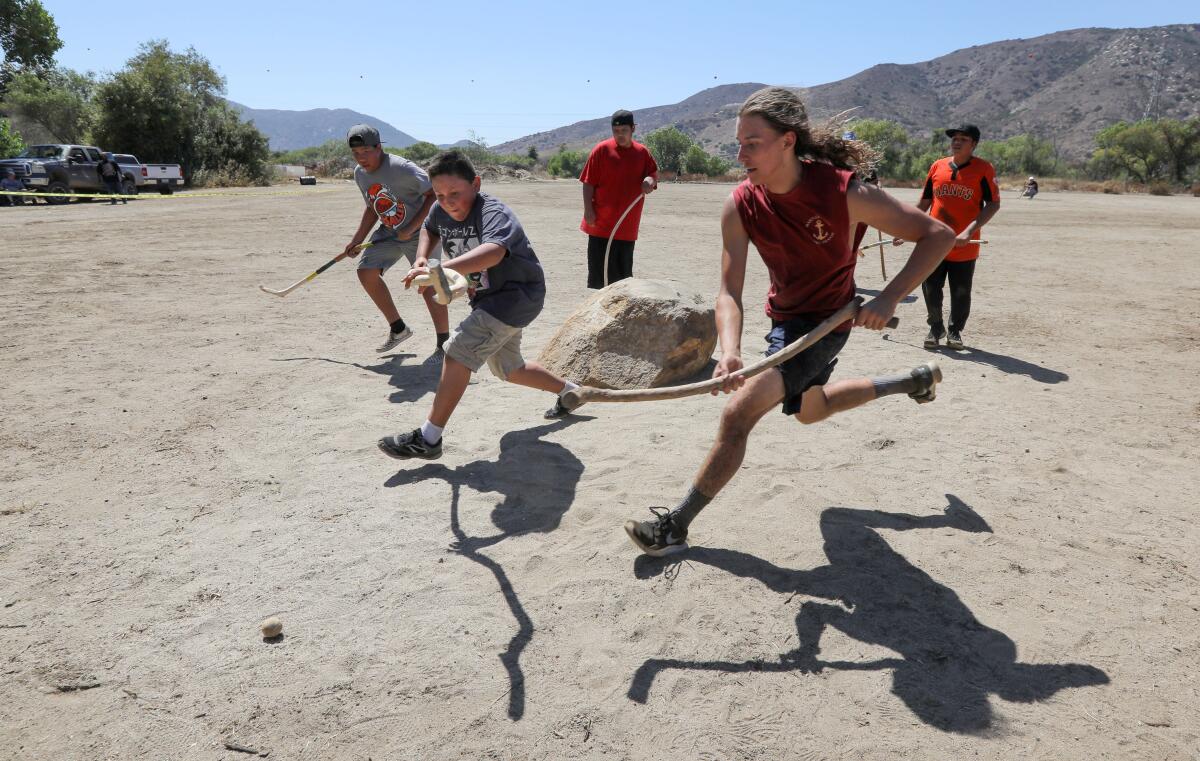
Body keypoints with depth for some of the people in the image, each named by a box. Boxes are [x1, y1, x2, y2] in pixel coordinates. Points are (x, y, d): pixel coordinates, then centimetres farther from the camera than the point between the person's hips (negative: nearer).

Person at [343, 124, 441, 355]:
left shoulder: (402, 168, -24)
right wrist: (357, 240, 10)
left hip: (418, 232, -8)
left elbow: (435, 194, -23)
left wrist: (411, 228, -24)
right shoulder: (360, 173, 1)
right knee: (366, 272, -1)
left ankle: (444, 345, -2)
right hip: (388, 232, 8)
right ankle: (398, 329, 12)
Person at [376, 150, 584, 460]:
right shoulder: (441, 211, -3)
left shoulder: (493, 213, -28)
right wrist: (421, 259, 0)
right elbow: (429, 230, 22)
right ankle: (569, 391, 44)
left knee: (459, 350, -22)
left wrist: (442, 269, -65)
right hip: (489, 297, 10)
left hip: (518, 293, -10)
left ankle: (428, 438, -19)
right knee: (508, 368, 22)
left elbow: (493, 252, -50)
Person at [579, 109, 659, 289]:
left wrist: (650, 181, -8)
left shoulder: (642, 152, 6)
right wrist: (588, 210, -12)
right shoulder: (602, 149, -4)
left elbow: (654, 174, 16)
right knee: (599, 269, -1)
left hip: (628, 226, 4)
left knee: (623, 272, 11)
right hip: (601, 223, -3)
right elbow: (589, 183, -4)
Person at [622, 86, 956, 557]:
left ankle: (676, 524, -8)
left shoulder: (845, 193, -28)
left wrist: (889, 299, -31)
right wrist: (729, 352, -40)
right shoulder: (740, 207, -17)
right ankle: (913, 381, 48)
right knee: (809, 409, 30)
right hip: (784, 317, 7)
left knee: (740, 412, -21)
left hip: (826, 321, -7)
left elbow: (939, 235, -19)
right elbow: (729, 290, -20)